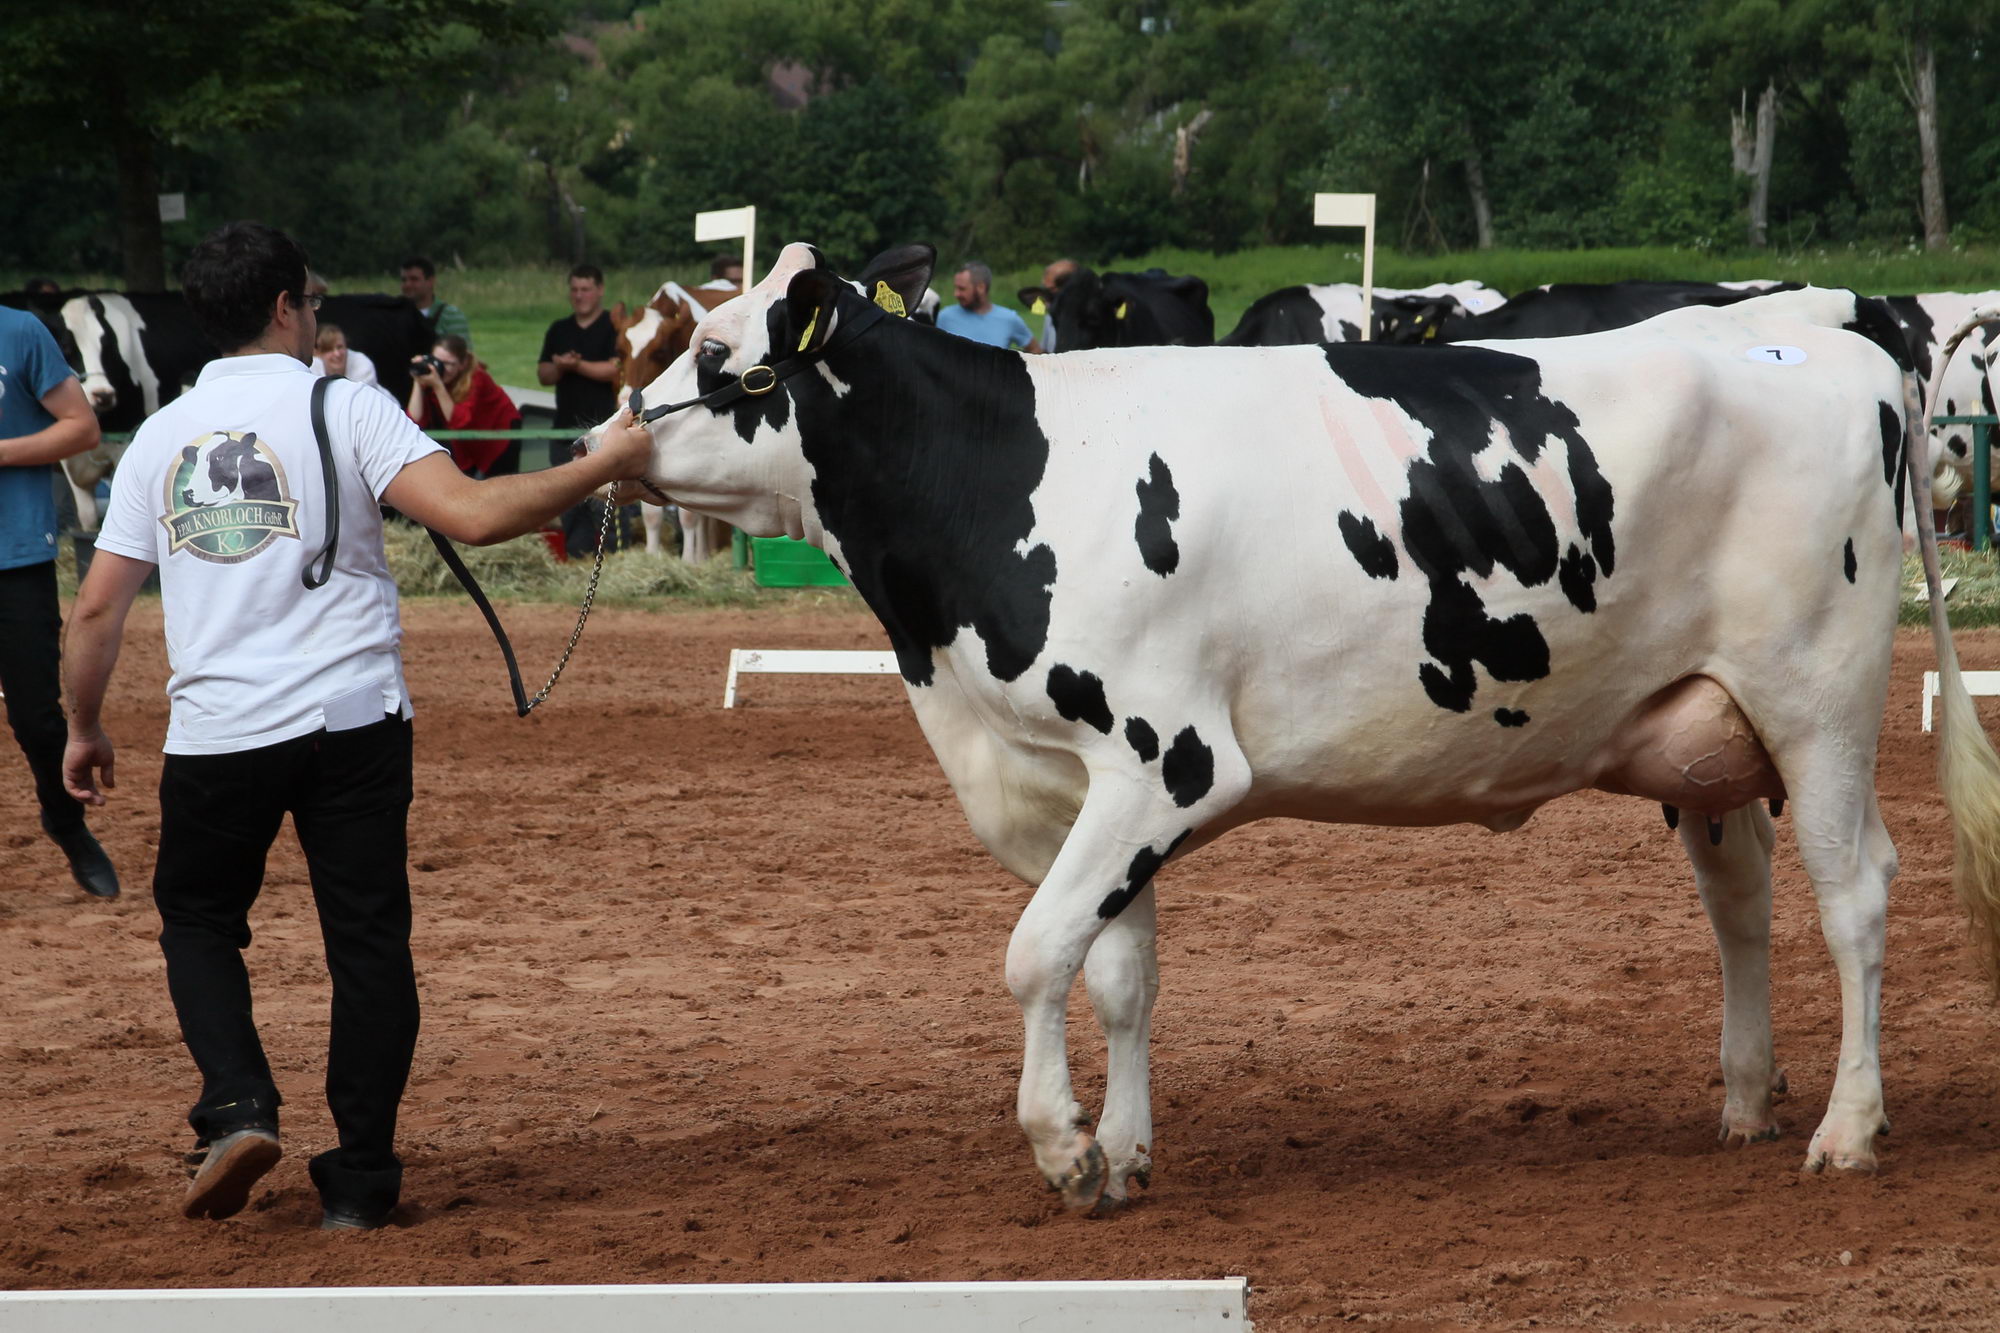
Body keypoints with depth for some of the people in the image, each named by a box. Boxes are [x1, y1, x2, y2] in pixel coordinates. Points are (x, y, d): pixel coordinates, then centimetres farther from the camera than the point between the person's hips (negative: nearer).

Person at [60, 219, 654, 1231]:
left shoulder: (161, 436, 8)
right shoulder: (342, 408, -3)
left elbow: (98, 606, 9)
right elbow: (473, 514, -16)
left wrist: (85, 729, 23)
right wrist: (604, 465, -6)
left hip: (215, 731, 2)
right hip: (351, 719, -2)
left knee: (197, 918, 20)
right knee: (369, 943, 8)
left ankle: (238, 1106, -2)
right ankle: (359, 1179, 7)